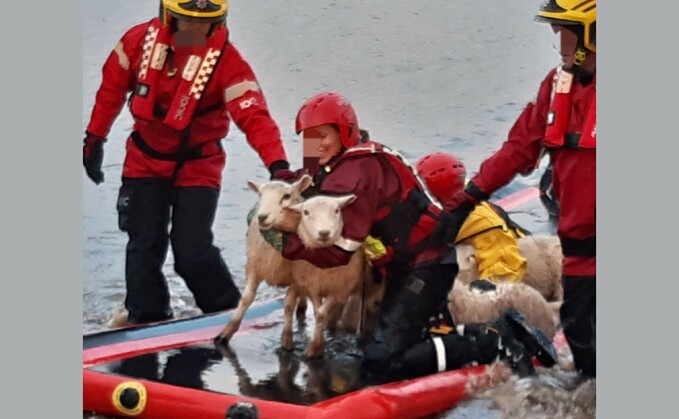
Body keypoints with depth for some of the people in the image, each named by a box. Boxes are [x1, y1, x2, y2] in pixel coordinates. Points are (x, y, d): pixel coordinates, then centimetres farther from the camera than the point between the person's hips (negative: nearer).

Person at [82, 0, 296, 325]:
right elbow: (113, 86, 5)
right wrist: (95, 137, 10)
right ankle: (145, 321, 17)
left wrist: (277, 162, -44)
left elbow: (253, 115, -30)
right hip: (145, 161, 3)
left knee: (192, 251, -8)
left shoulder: (226, 61, -20)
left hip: (197, 167, -3)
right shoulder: (142, 40, -11)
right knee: (145, 245, 3)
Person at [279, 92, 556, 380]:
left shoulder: (353, 172, -20)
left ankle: (495, 343, -12)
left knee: (382, 360, -16)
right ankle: (502, 332, 16)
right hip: (406, 265, 10)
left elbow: (338, 251, -22)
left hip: (426, 266, -10)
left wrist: (287, 243, -20)